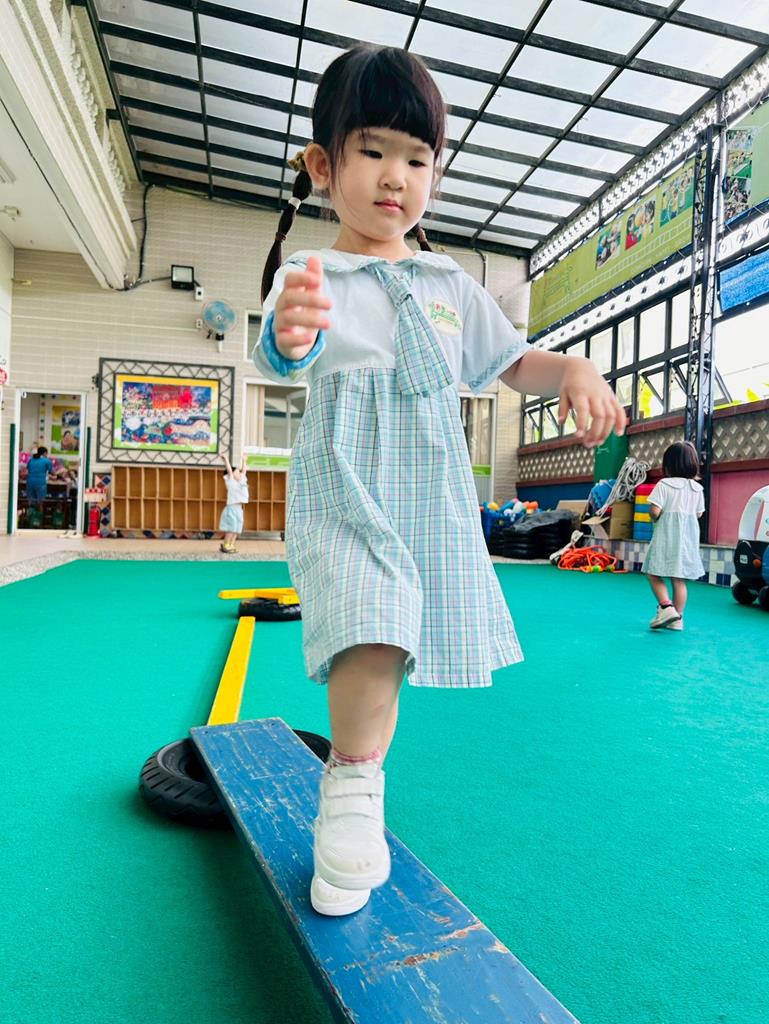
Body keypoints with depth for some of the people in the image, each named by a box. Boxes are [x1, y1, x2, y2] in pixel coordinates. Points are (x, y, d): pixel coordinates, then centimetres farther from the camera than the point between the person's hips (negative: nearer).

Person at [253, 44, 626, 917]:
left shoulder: (451, 286, 16)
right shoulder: (309, 276, 2)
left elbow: (513, 361, 19)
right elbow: (287, 354, -19)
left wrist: (573, 372, -3)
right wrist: (290, 336, -44)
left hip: (433, 496, 5)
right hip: (346, 489, -4)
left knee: (397, 638, 10)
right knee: (370, 627, -25)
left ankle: (353, 777, 32)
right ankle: (354, 785, -3)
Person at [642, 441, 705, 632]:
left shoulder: (664, 484, -9)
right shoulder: (697, 488, 6)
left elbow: (654, 511, -15)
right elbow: (698, 514, 10)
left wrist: (657, 517, 6)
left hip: (666, 537, -5)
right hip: (688, 538, 5)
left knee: (654, 573, 5)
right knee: (679, 579, 8)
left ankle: (666, 607, -12)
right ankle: (677, 618, 11)